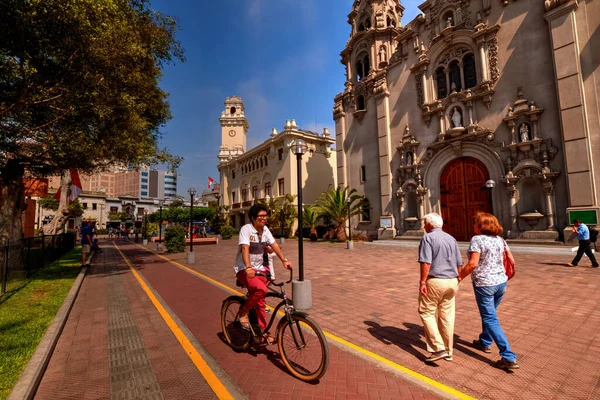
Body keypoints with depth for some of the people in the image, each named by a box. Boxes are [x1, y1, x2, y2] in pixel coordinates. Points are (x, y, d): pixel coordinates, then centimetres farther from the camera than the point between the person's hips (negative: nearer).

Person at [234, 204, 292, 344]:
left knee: (259, 301, 6)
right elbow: (245, 248, -29)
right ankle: (243, 312, -6)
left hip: (259, 269, 6)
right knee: (261, 289, -31)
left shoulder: (265, 229, 2)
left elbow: (274, 245, -4)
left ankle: (263, 333, 21)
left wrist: (284, 260, -18)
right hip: (244, 269, -6)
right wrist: (248, 268, -43)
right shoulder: (246, 229, -18)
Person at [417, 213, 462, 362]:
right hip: (452, 282, 7)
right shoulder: (451, 238, 11)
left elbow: (426, 262, -20)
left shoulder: (427, 237, -10)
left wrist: (422, 282, -16)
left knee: (426, 313, 6)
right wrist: (456, 280, 22)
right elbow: (459, 263, 13)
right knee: (447, 316, 14)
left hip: (434, 281, -7)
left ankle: (438, 348, 1)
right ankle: (448, 351, 24)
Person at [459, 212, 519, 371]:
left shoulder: (477, 239, -16)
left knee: (490, 320, 3)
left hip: (484, 284, -8)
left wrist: (460, 276, -12)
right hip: (501, 282, 8)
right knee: (489, 314, 24)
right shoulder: (500, 239, 5)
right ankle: (485, 342, 39)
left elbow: (473, 263, -24)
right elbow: (511, 260, 8)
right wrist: (504, 274, 23)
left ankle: (509, 357, 3)